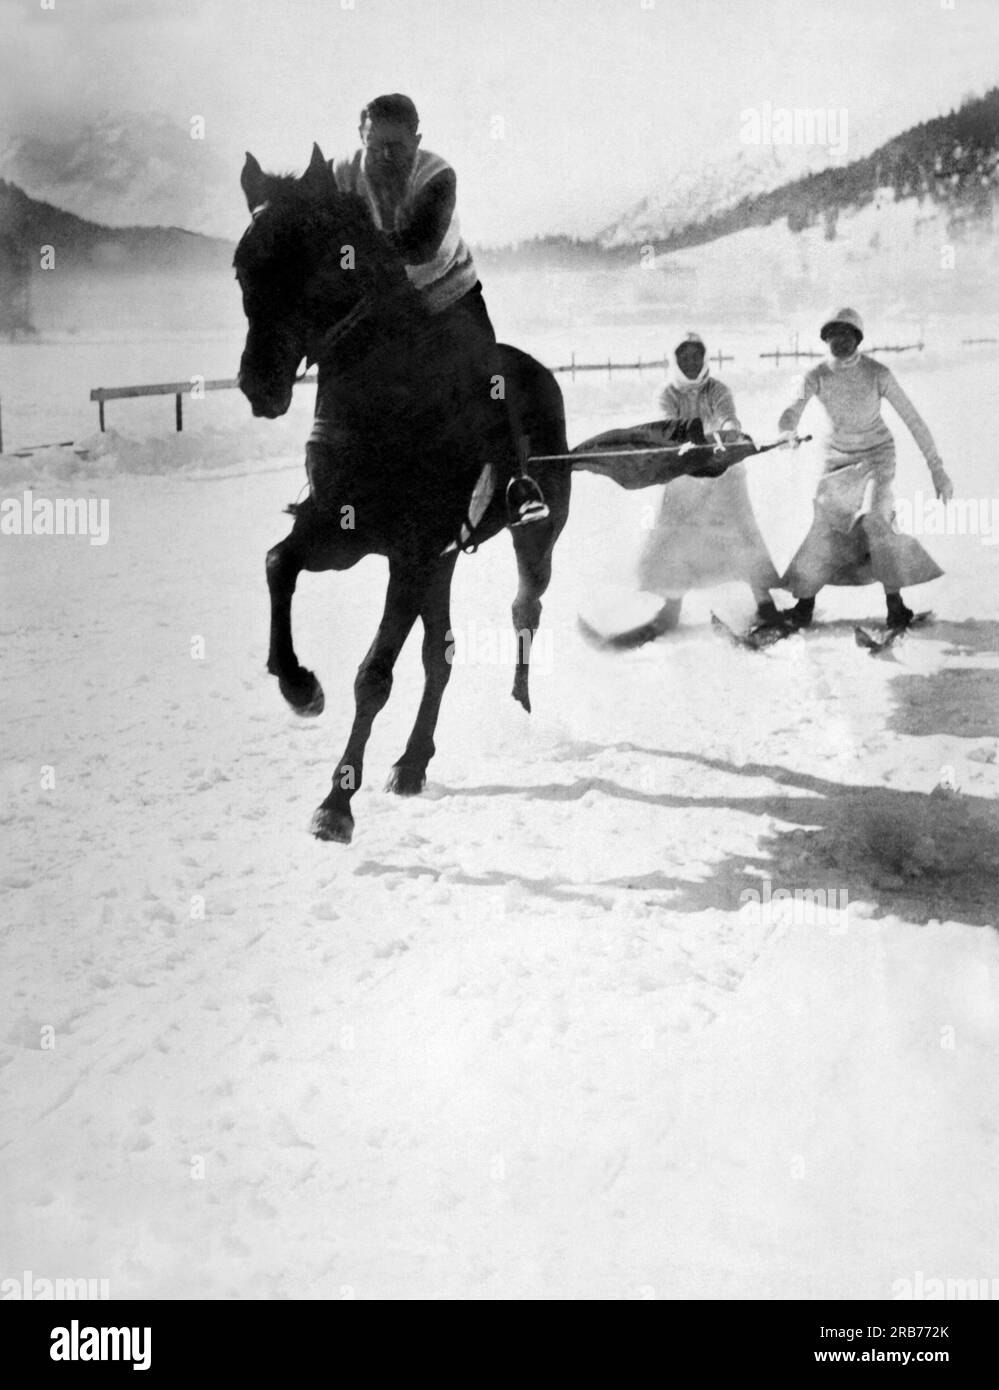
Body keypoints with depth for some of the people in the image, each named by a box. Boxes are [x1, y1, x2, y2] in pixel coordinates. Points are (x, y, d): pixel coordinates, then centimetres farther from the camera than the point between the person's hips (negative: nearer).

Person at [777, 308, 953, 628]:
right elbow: (793, 410, -30)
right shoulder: (816, 376, -14)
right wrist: (788, 430, -56)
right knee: (824, 528, -1)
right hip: (838, 458, 3)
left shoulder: (878, 373, -19)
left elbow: (913, 419, -15)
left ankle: (894, 600, -15)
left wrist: (936, 468, -16)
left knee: (873, 520, -25)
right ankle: (804, 601, 18)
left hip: (877, 455, -2)